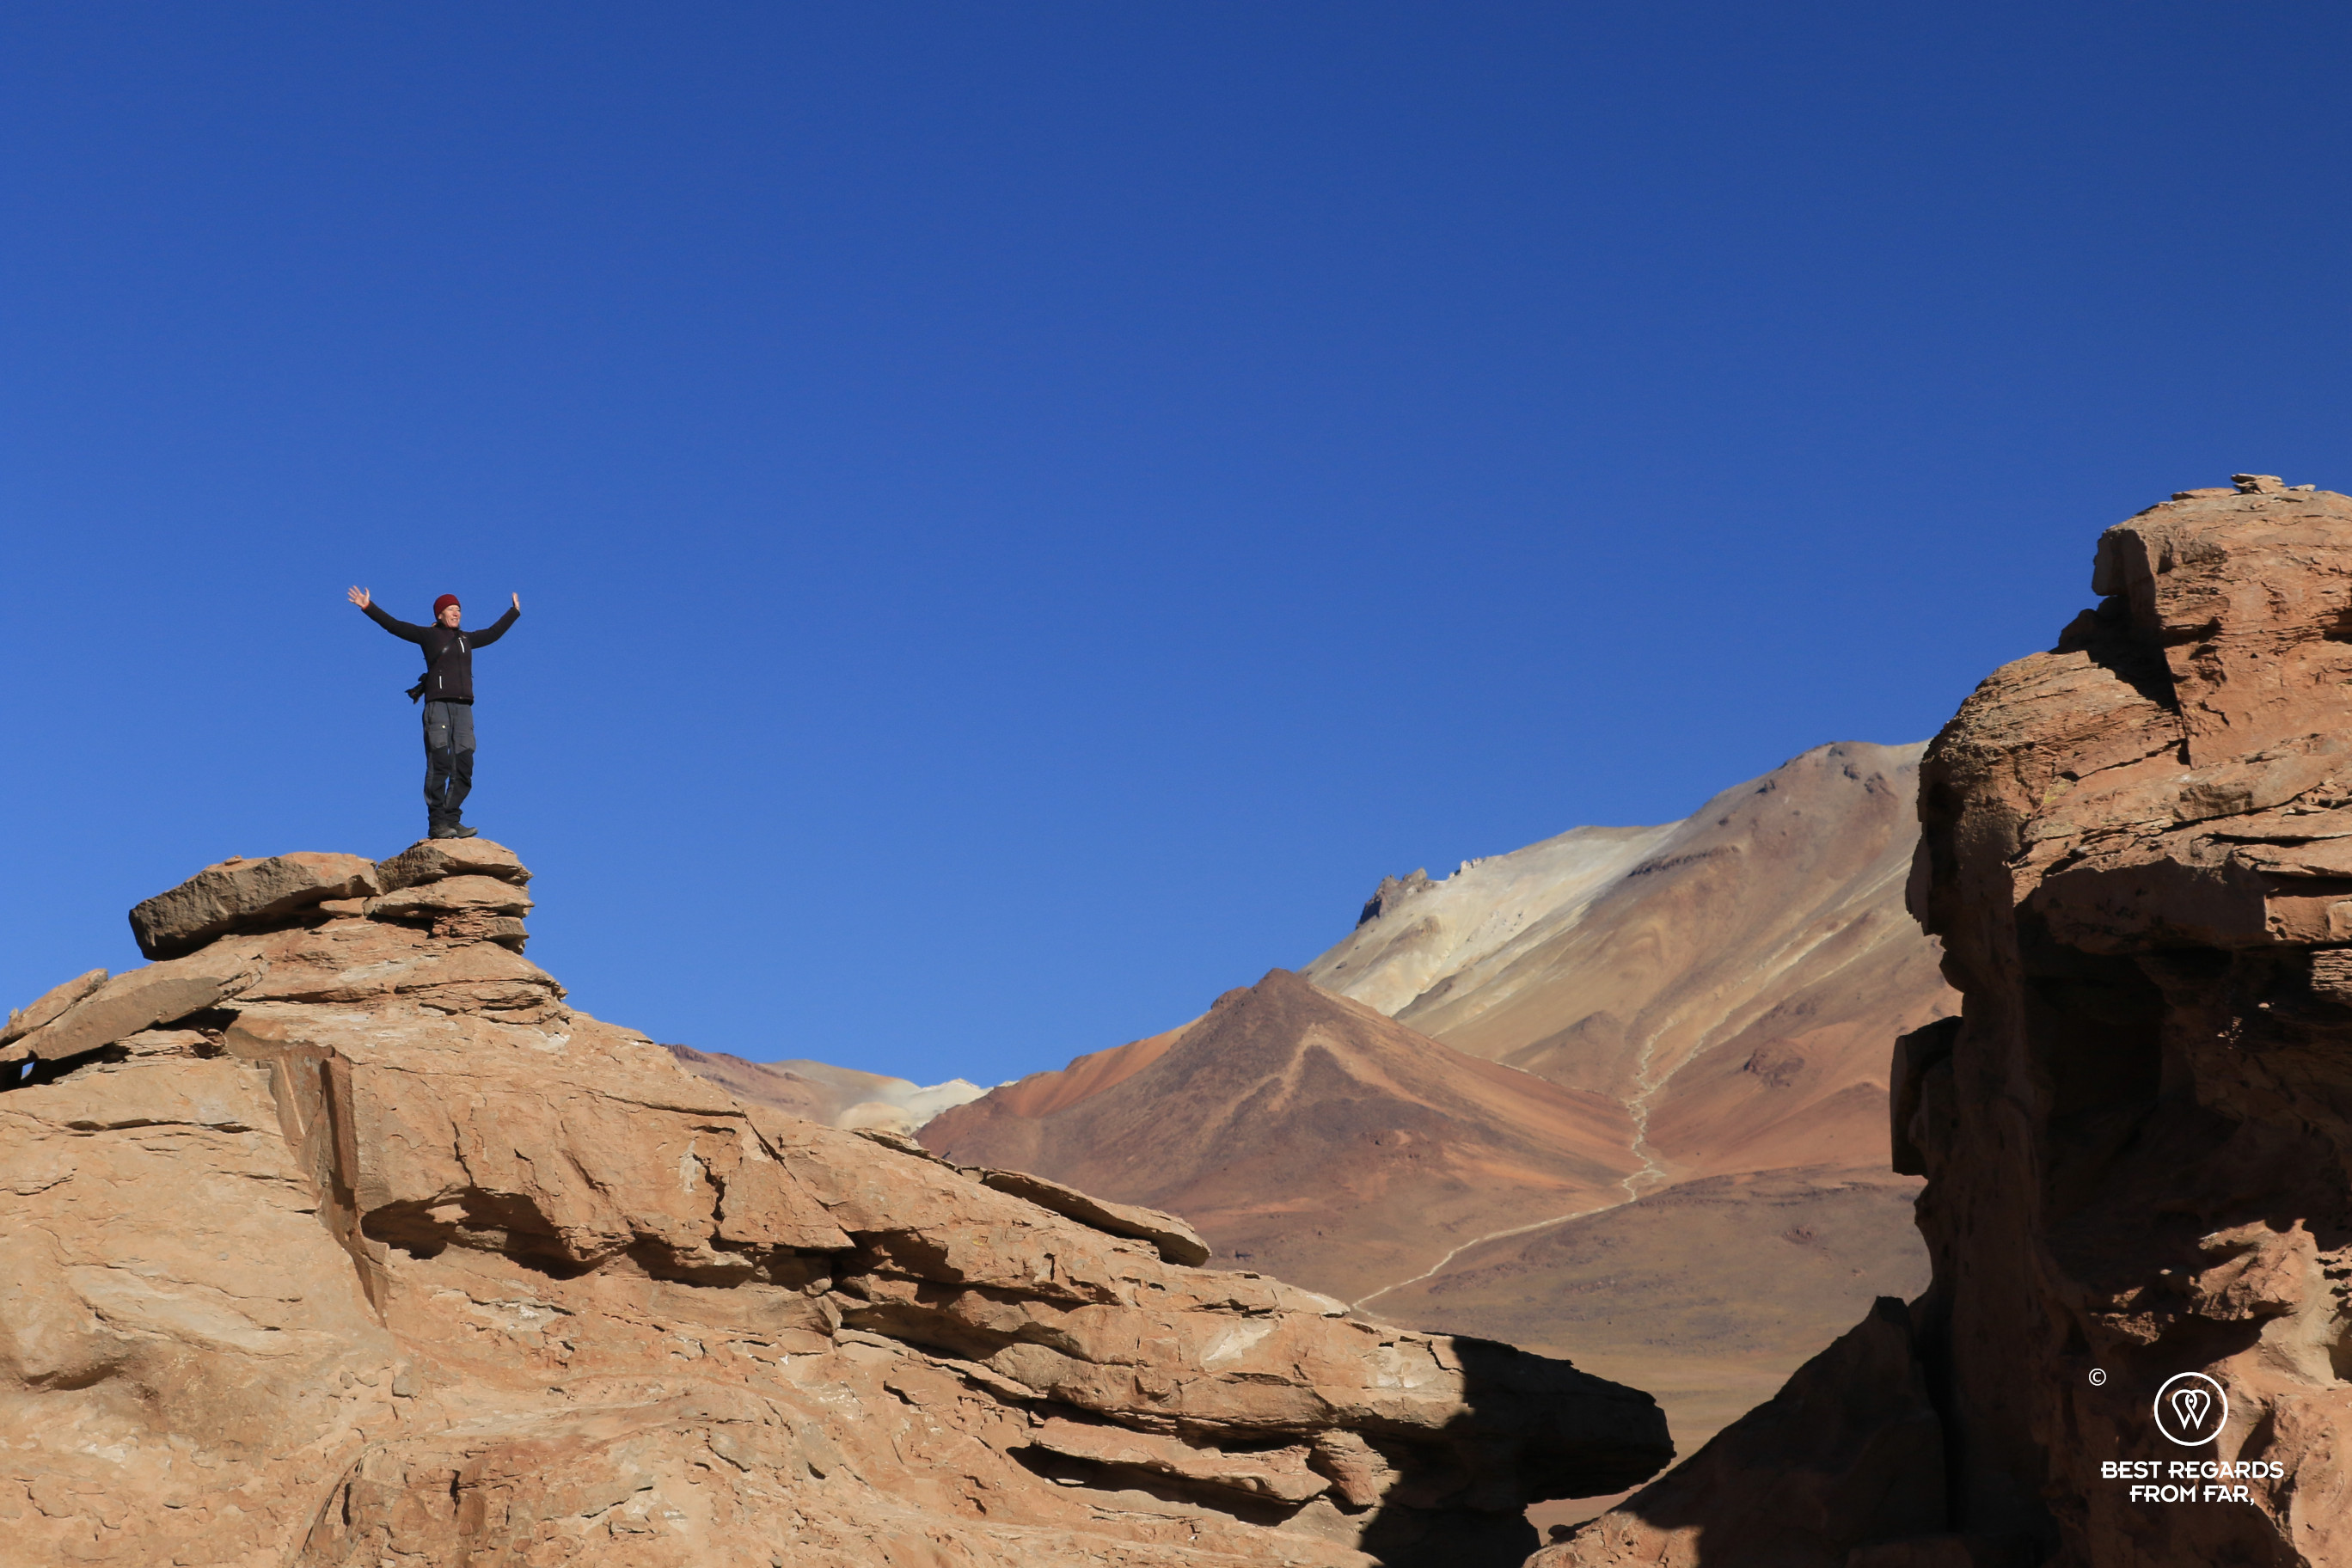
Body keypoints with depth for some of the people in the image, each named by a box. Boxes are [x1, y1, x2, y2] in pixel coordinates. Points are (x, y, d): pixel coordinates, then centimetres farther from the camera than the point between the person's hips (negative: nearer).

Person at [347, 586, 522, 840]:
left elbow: (493, 633, 40)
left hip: (463, 707, 5)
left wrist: (514, 612, 51)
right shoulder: (429, 635, 9)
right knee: (439, 764, -12)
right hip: (438, 703, -5)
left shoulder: (466, 639, 23)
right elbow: (394, 626, 6)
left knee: (464, 767, -3)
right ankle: (437, 822, -14)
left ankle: (452, 820, 0)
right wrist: (368, 607, -1)